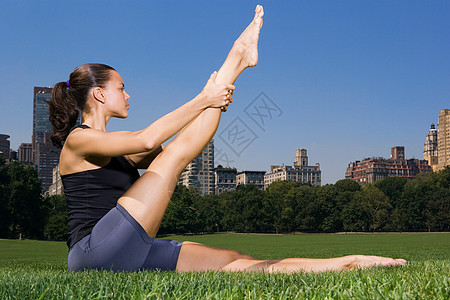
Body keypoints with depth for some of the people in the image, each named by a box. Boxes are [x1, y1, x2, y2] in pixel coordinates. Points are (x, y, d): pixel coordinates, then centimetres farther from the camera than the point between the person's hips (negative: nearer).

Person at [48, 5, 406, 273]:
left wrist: (210, 102, 3)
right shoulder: (77, 140, -3)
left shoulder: (116, 145, 25)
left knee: (235, 262, -8)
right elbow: (147, 139, -18)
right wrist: (202, 101, -11)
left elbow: (157, 151, 14)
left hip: (129, 254, 7)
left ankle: (348, 263, -14)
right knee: (174, 154, -15)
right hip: (95, 249, -7)